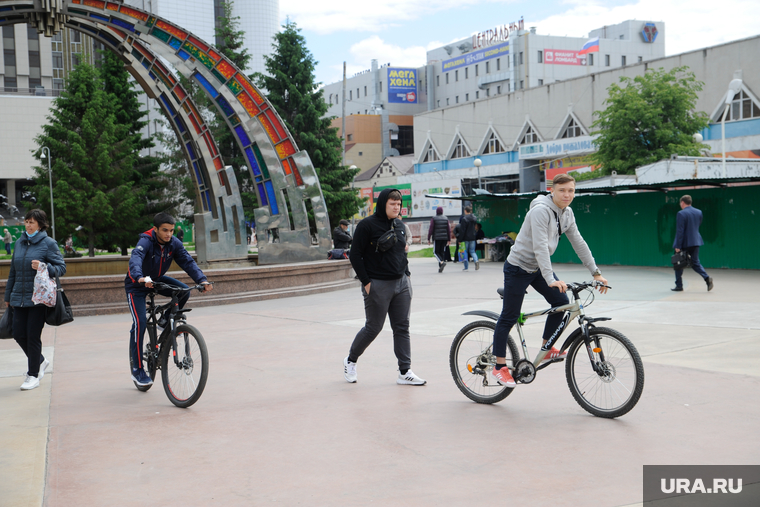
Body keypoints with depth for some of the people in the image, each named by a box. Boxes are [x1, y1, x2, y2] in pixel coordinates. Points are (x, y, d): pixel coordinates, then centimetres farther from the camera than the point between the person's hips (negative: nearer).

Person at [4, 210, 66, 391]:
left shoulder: (48, 243, -5)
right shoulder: (19, 243, 11)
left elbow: (61, 268, -6)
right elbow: (13, 271, 19)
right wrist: (8, 295, 21)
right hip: (19, 297, 5)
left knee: (33, 336, -2)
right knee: (18, 334, 5)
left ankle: (33, 375, 12)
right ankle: (40, 361, 30)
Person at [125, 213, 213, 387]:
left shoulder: (174, 243, -14)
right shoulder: (146, 241, -30)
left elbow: (188, 261, -21)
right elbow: (135, 259, -48)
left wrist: (202, 280, -38)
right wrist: (140, 278, -68)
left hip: (157, 280, 5)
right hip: (137, 285, -5)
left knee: (184, 291, -20)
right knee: (140, 323, -17)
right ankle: (137, 370, -7)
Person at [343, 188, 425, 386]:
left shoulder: (400, 226, 11)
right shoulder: (367, 225, -11)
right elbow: (355, 256, -10)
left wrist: (406, 274, 11)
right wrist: (366, 282, -13)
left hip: (401, 284, 6)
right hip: (378, 285, -6)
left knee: (402, 327, 4)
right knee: (373, 328, 2)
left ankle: (405, 372, 8)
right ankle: (350, 361, 25)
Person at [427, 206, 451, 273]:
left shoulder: (434, 219, -4)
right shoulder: (446, 218, 7)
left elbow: (431, 229, -6)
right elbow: (449, 229, 6)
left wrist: (428, 239, 0)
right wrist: (449, 239, 10)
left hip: (437, 238, -4)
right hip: (445, 238, 4)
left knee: (436, 252, 5)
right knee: (442, 252, 10)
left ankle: (442, 262, -22)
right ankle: (440, 268, 7)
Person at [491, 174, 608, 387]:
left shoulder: (567, 213, 1)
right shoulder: (541, 210, -25)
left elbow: (578, 243, 5)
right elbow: (540, 246, -33)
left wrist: (596, 273, 1)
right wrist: (550, 279, -40)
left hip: (538, 268, 8)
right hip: (519, 267, -8)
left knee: (561, 301, -4)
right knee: (509, 317, -2)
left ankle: (546, 350, 12)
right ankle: (499, 367, 8)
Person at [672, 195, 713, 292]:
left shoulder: (681, 214, -14)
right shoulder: (699, 212, 7)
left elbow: (680, 231, -17)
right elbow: (698, 226, 17)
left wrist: (678, 246, -16)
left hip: (684, 243, -6)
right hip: (695, 241, 6)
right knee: (695, 263, 11)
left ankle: (679, 285, 13)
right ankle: (707, 278, -12)